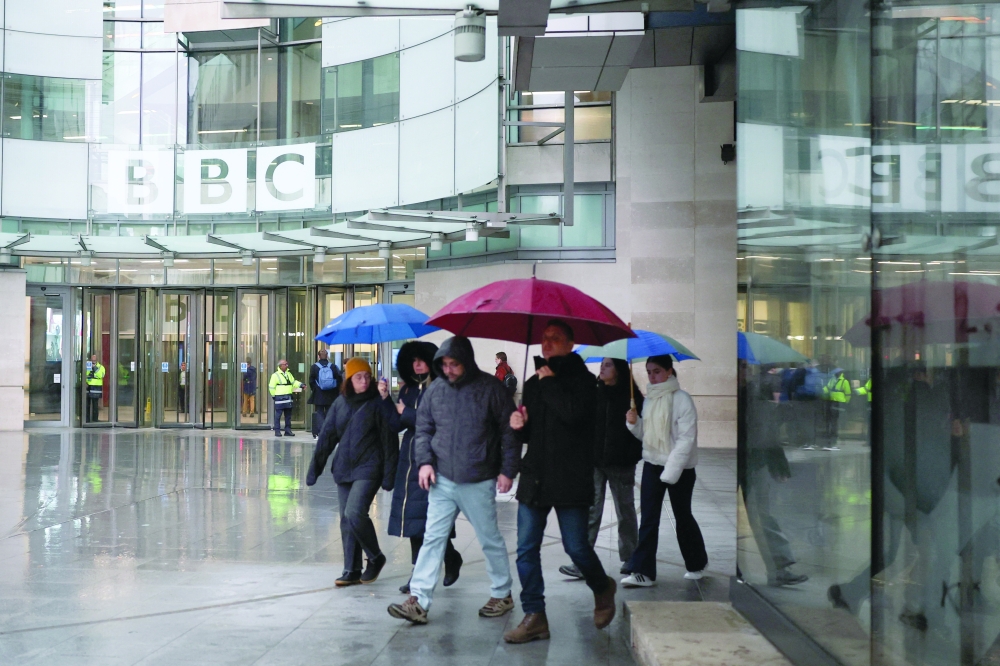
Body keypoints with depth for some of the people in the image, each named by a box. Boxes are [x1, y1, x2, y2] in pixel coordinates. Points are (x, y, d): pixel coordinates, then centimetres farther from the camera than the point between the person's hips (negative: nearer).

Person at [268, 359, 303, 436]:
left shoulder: (289, 374, 14)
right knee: (278, 415, -4)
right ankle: (277, 431, 0)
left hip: (288, 397, 7)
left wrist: (300, 384, 3)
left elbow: (294, 382, 19)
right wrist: (274, 395, -6)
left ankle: (288, 431, 15)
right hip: (279, 398, -7)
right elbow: (271, 387, -6)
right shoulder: (276, 375, -7)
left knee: (288, 415, 9)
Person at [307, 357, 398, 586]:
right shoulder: (341, 403, 8)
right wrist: (315, 468, 8)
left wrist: (389, 474, -10)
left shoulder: (378, 403, -5)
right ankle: (352, 571, 17)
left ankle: (375, 558, 4)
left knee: (355, 514, -18)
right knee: (346, 520, 7)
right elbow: (327, 436, 10)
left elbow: (389, 440, -6)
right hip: (343, 468, 5)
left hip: (368, 468, -5)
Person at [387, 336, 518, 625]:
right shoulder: (436, 389, 4)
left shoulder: (490, 388, -6)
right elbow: (423, 429, 11)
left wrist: (508, 470, -6)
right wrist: (424, 461, -3)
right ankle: (419, 601, 2)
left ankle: (502, 595, 25)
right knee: (432, 538, 0)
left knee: (490, 540, 9)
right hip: (442, 480, 3)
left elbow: (509, 430, -3)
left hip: (478, 482, -3)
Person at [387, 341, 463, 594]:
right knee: (412, 513, 6)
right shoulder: (408, 389, 13)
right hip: (409, 458, 7)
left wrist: (405, 412, -6)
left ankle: (451, 557, 16)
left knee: (428, 514, -8)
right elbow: (397, 424, 11)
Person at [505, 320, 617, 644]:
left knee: (576, 547, -2)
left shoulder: (581, 378, -2)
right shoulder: (533, 383, 18)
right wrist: (520, 425, 3)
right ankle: (534, 617, 8)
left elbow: (575, 413, -23)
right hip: (535, 477, 6)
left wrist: (550, 383, -11)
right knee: (526, 549, 1)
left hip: (570, 478, -6)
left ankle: (603, 588, 28)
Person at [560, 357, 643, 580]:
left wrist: (633, 456, -15)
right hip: (594, 463, 2)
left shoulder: (631, 397, -2)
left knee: (625, 512, 11)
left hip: (621, 464, -2)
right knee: (590, 511, -2)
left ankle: (629, 559, 24)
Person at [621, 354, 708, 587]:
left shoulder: (681, 399, -13)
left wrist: (670, 471, -21)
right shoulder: (649, 399, 8)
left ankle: (697, 564, 30)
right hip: (652, 464, 5)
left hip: (679, 468, -5)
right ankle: (642, 571, 0)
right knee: (648, 519, 0)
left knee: (683, 517, 10)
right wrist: (634, 423, -6)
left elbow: (686, 439, -17)